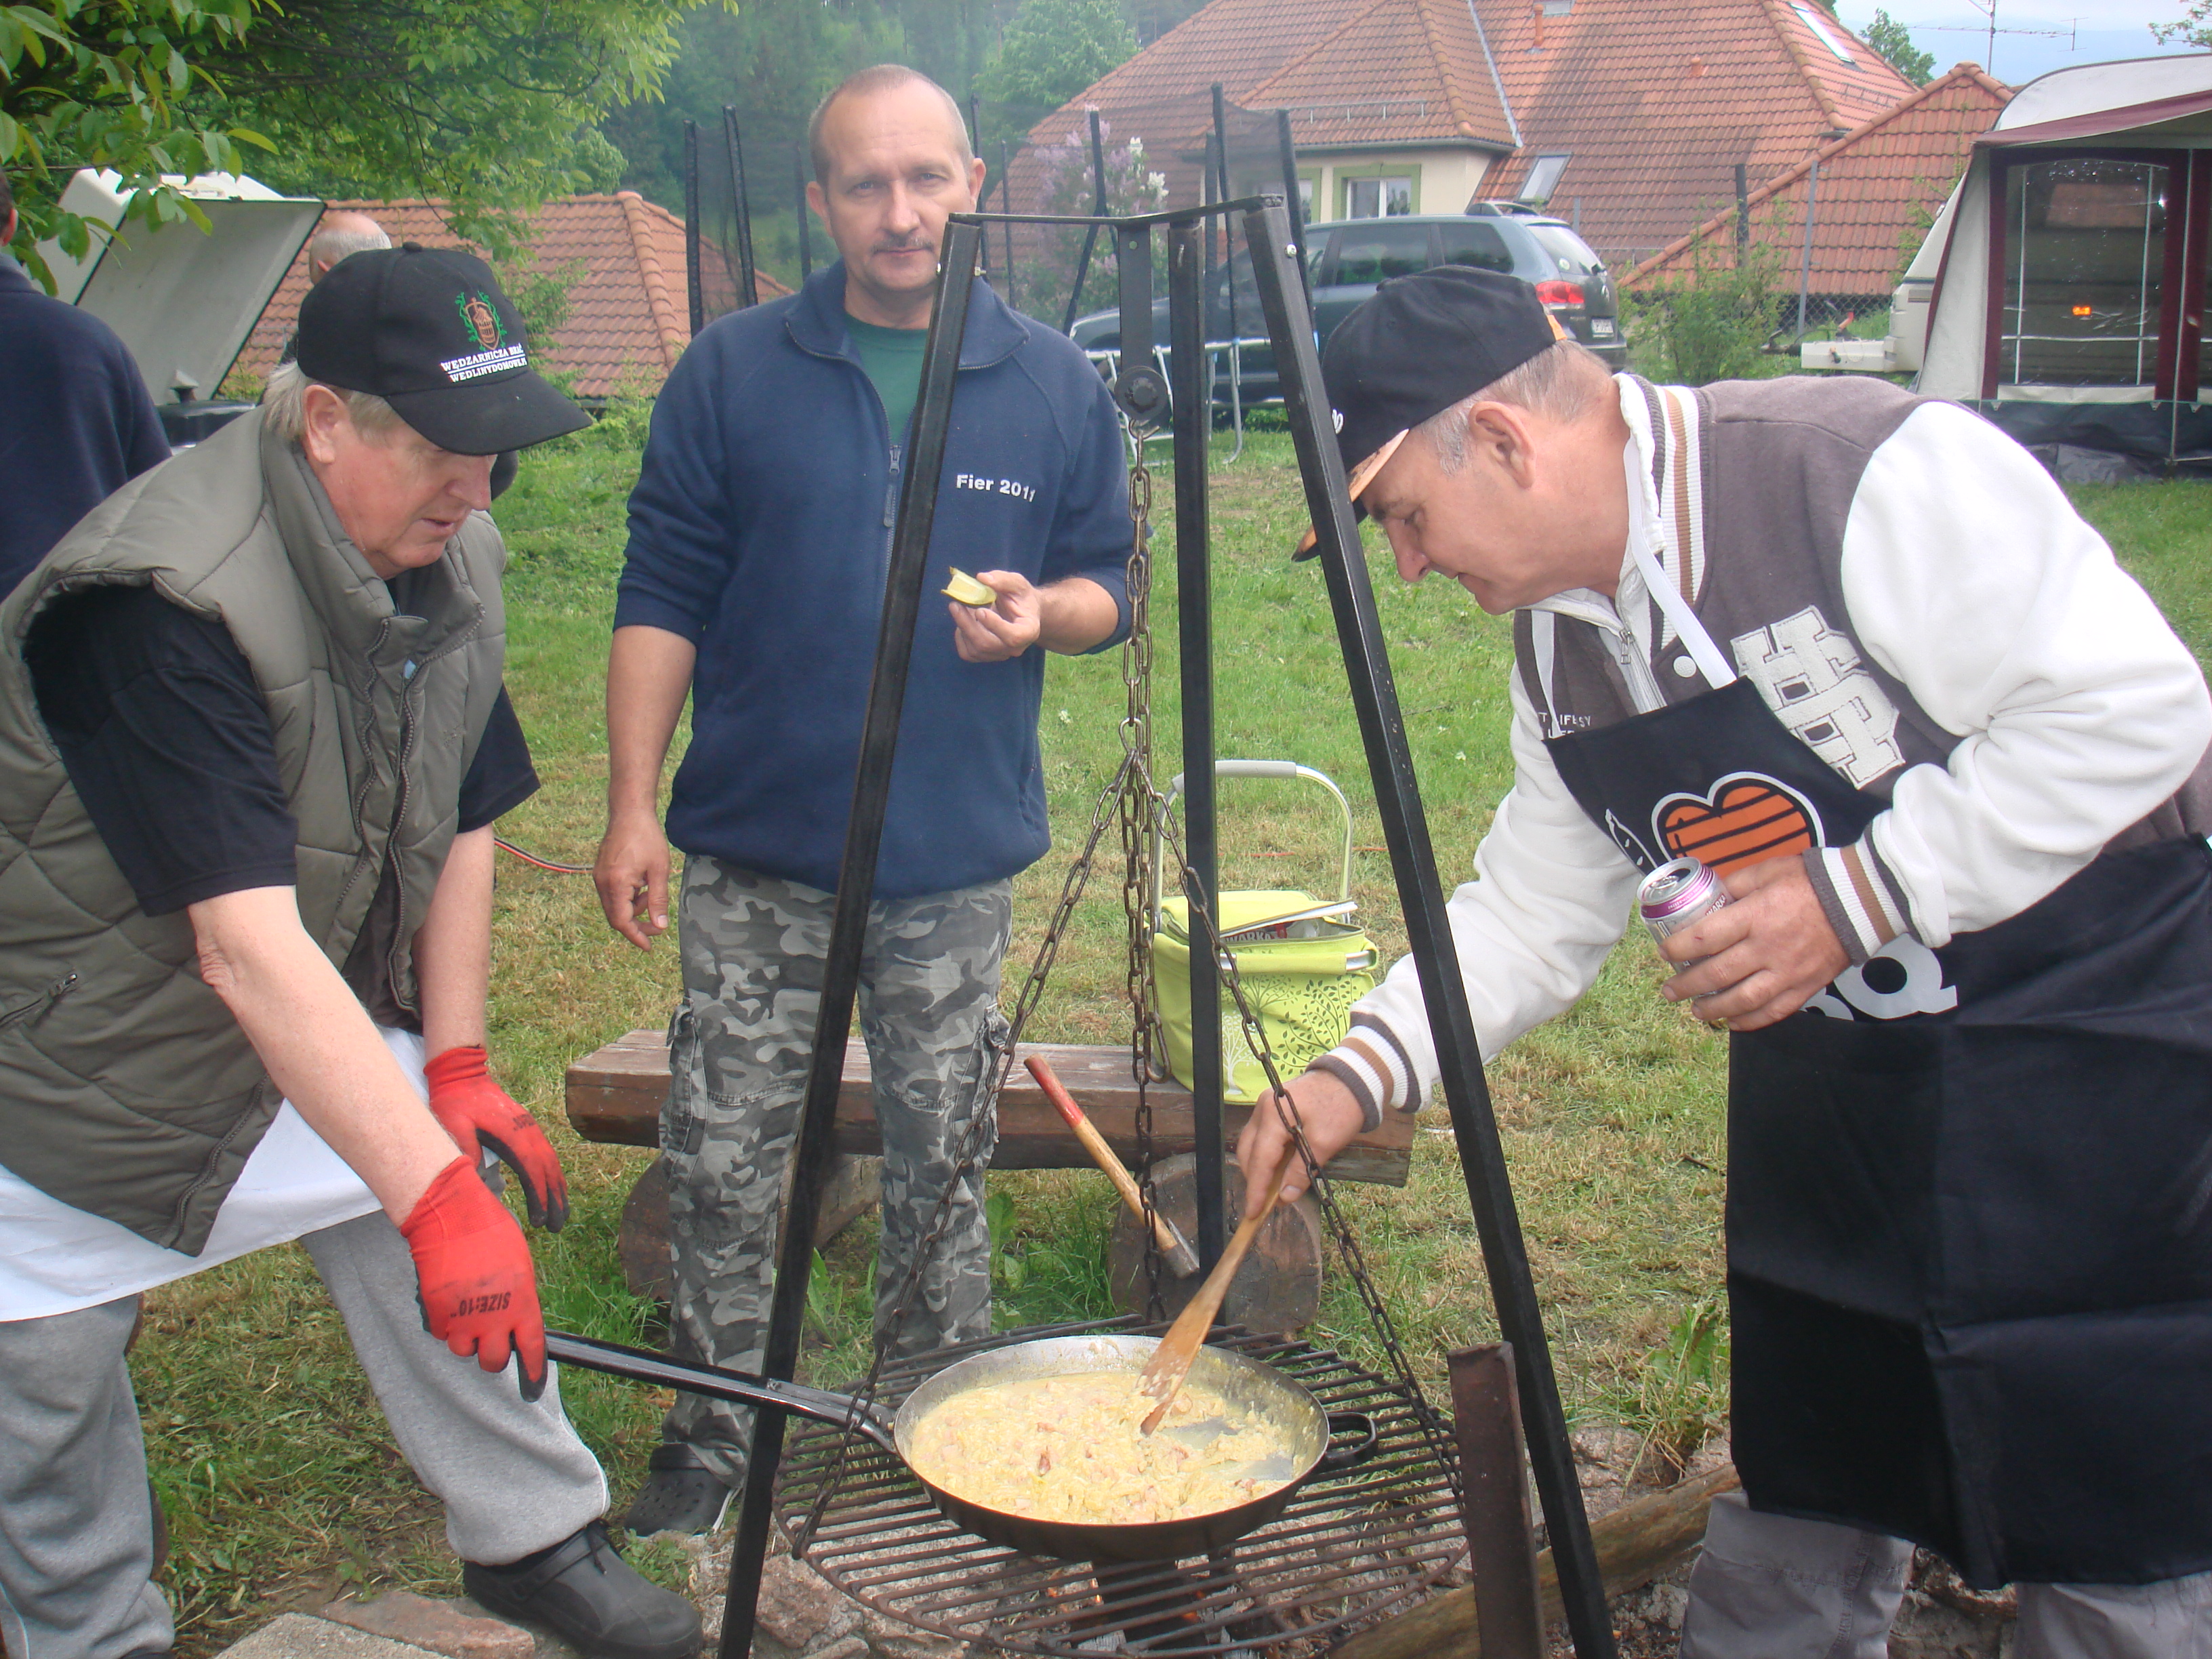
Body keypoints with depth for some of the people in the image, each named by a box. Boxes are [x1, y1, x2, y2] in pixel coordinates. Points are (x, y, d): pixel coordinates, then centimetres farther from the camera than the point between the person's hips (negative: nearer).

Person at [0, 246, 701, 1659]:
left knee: (452, 1220, -1)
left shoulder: (452, 564, -8)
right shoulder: (169, 601, -34)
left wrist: (456, 1064, 0)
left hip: (319, 1026, 7)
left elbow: (461, 826, 3)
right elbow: (250, 948, -40)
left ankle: (536, 1541, 16)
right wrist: (434, 1195, -43)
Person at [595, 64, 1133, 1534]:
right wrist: (634, 806, -4)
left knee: (941, 1169, 10)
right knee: (723, 1165, 4)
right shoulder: (734, 374, 1)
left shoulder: (1057, 388, 4)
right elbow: (663, 600, 2)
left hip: (958, 869, 1)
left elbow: (1111, 586, 10)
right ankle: (716, 1437, 25)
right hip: (756, 861, 0)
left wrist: (1040, 611, -14)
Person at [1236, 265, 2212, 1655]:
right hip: (1829, 1082, 7)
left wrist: (1852, 893, -26)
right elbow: (1536, 913, 8)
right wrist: (1365, 1072, -3)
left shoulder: (1871, 473, -23)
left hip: (2091, 1057, -6)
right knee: (1801, 1509, 16)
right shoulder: (1559, 640, 2)